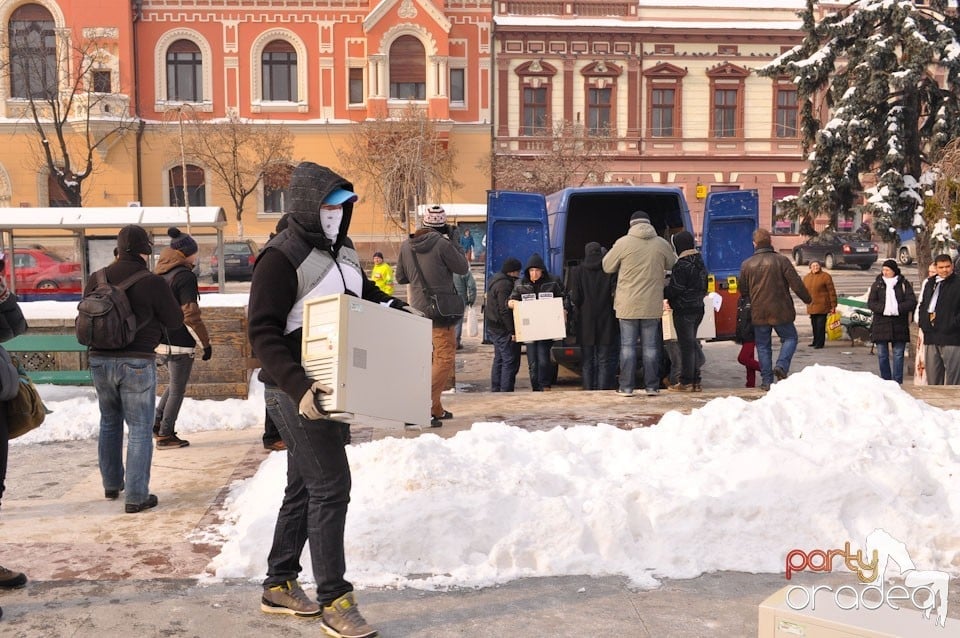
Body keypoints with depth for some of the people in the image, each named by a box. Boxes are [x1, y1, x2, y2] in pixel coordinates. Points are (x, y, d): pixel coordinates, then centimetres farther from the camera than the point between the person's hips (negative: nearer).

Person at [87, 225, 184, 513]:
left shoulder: (96, 280, 1)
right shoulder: (152, 282, -13)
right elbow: (176, 321, -5)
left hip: (100, 360, 5)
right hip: (137, 362, -5)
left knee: (109, 423, 22)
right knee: (139, 429, 2)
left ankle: (111, 484, 34)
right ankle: (136, 496, 2)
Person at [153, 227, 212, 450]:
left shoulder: (158, 273, 10)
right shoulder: (185, 276, -14)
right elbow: (190, 315, -18)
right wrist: (205, 342, -11)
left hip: (159, 342, 8)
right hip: (179, 343, -8)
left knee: (174, 384, 24)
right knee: (177, 390, 5)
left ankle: (157, 423, 19)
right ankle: (165, 435, 10)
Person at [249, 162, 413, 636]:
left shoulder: (342, 250, 11)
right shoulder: (281, 258, -15)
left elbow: (366, 295, 27)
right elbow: (262, 332, -21)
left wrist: (398, 310, 8)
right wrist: (297, 387, -31)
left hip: (331, 388, 9)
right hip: (295, 392, -9)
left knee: (305, 487, 15)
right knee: (330, 487, -8)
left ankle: (279, 587, 29)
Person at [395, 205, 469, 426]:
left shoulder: (406, 246, 4)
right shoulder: (442, 244, -14)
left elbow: (400, 278, 13)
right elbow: (463, 268, -3)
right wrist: (453, 245, 8)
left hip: (418, 309, 7)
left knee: (433, 358, 18)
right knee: (445, 359, -4)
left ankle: (436, 409, 23)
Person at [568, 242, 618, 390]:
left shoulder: (577, 272, 0)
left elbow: (575, 298, -6)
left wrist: (578, 312, 10)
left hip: (586, 324, 1)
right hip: (607, 323, -1)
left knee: (588, 362, 9)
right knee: (606, 362, 2)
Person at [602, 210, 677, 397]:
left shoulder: (623, 243, -7)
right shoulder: (662, 244, 1)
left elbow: (607, 267, 2)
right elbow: (672, 264, 16)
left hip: (628, 305, -2)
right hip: (653, 305, 2)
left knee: (628, 346, 4)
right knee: (650, 346, 9)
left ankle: (626, 387, 5)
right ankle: (652, 386, 11)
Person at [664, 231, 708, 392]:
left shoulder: (682, 265, -16)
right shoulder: (700, 262, 13)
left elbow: (674, 289, -18)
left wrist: (661, 293, -4)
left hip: (684, 310, -9)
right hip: (698, 308, 9)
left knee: (686, 344, -4)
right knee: (692, 344, 14)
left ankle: (686, 382, 0)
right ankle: (696, 381, 17)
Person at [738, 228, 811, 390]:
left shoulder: (746, 264, 1)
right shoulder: (781, 260, -7)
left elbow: (743, 291, 10)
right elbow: (796, 284, -6)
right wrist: (807, 298, 10)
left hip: (759, 313, 2)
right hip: (780, 311, -2)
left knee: (763, 345, 9)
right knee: (789, 338, 13)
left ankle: (767, 381, 6)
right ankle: (781, 366, -10)